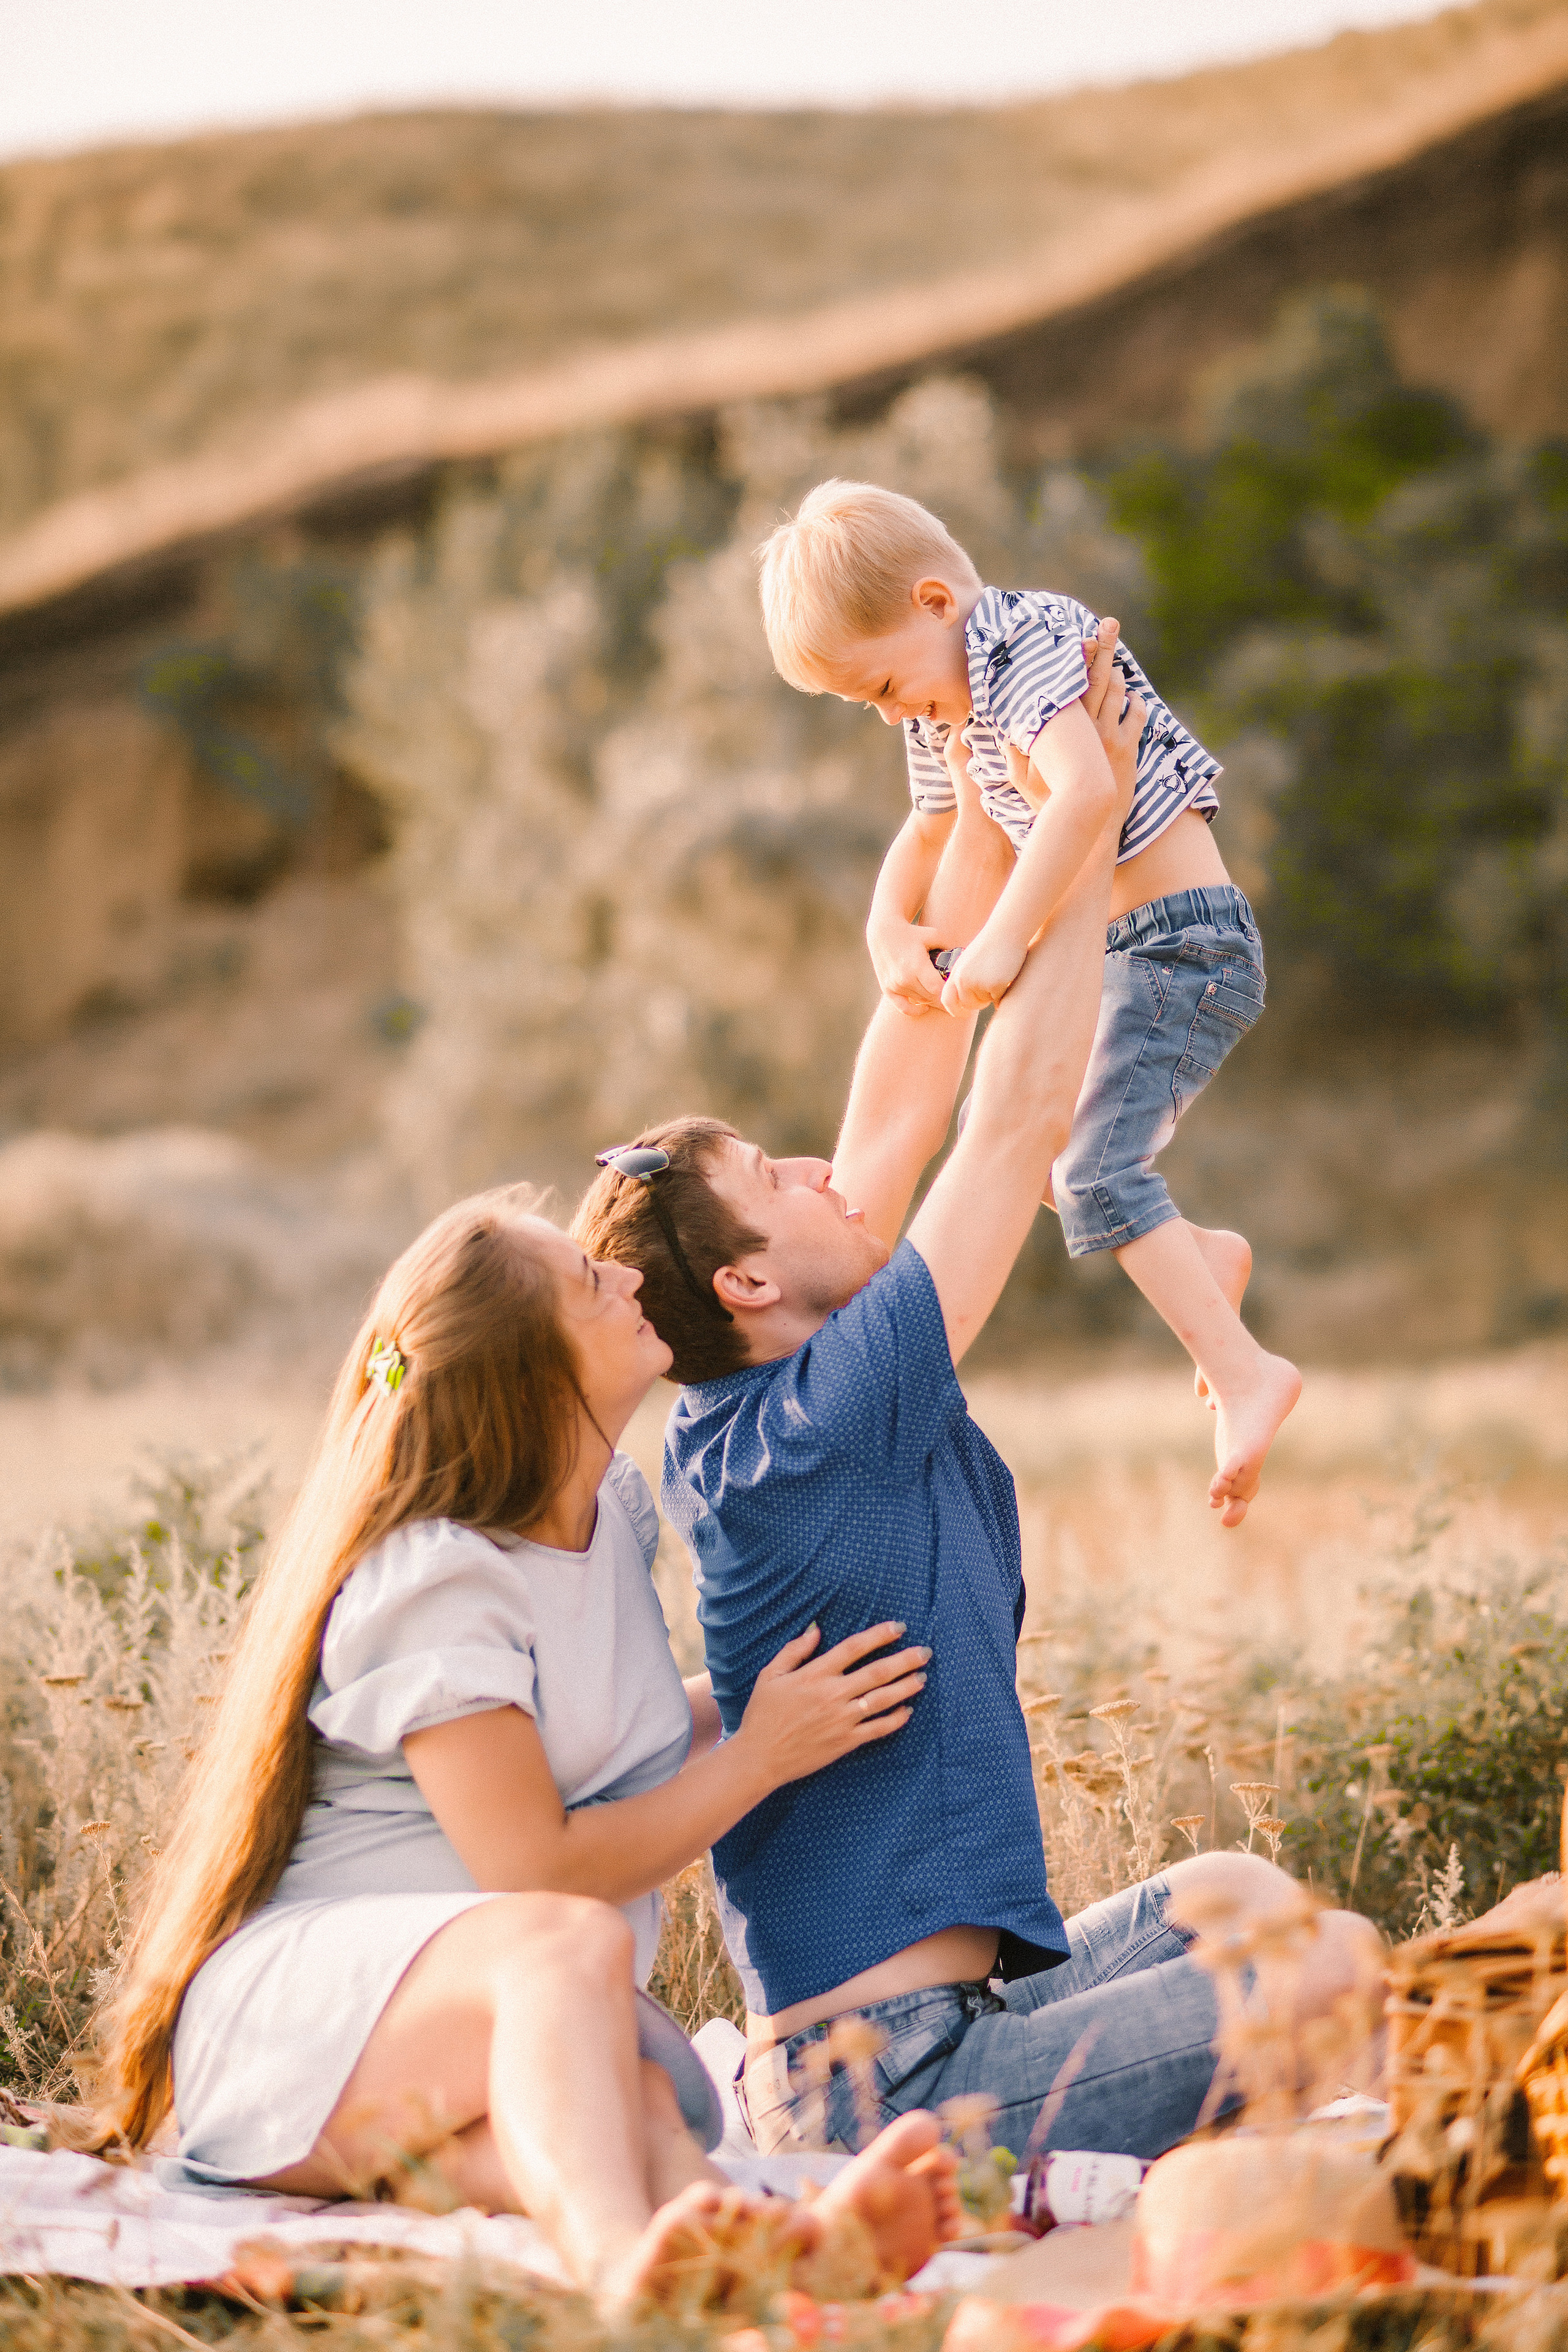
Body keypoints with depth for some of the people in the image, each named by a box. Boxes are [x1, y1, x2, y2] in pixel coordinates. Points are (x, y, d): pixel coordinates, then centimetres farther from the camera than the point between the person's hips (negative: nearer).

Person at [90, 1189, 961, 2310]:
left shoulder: (612, 1508, 14)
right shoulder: (434, 1580, -13)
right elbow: (538, 1869, -16)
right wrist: (763, 1754, -9)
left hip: (522, 2033, 7)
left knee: (637, 2101, -32)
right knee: (577, 1945, -39)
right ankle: (624, 2260, -71)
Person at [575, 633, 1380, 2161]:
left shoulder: (735, 1428, 8)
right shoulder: (810, 1433, -17)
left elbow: (899, 1116, 13)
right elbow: (1017, 1127, -12)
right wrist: (1089, 846, -4)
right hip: (892, 2078, -10)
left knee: (1230, 1893, 20)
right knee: (1332, 1961, -18)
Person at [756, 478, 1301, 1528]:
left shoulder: (1027, 646, -19)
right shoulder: (942, 718, 12)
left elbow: (1085, 790, -34)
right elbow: (928, 833, 26)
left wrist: (1005, 938, -35)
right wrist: (891, 929, 5)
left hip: (1186, 940, -10)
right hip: (1126, 956, 10)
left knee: (1096, 1166, -21)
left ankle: (1245, 1371, -23)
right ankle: (1202, 1257, 23)